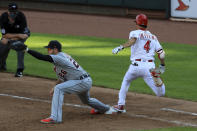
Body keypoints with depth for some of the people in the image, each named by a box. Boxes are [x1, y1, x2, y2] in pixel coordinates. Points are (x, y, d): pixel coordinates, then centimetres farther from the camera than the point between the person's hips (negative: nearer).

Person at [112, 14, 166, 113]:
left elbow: (132, 40, -18)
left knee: (126, 82, 30)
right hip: (150, 66, 1)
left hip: (136, 66, -1)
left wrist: (121, 47, -30)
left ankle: (121, 105, 23)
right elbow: (161, 53, 9)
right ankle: (157, 79, -33)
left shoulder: (135, 33, 7)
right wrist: (162, 65, 23)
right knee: (160, 94, -3)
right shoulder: (153, 37, 18)